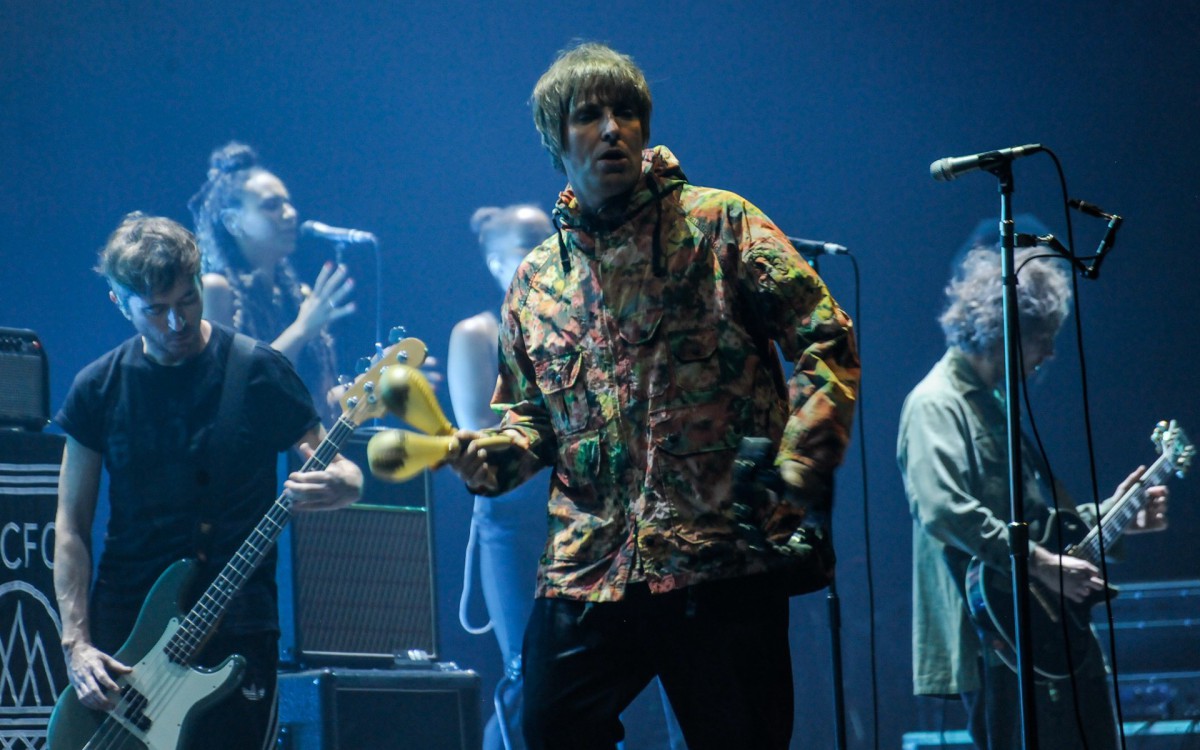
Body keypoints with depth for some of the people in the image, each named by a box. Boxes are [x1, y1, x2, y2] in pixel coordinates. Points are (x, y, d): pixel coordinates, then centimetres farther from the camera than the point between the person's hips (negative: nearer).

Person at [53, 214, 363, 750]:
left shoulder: (256, 372, -3)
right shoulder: (98, 389, 4)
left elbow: (339, 468, 2)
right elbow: (71, 525, 5)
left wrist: (340, 485, -23)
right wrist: (76, 642, -5)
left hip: (236, 631, -2)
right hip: (121, 635, 2)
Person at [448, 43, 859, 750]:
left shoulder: (719, 224, 3)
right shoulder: (536, 281, 15)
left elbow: (828, 343, -2)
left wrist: (799, 467, -14)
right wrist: (497, 453, 0)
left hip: (724, 565, -3)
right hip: (585, 575, 4)